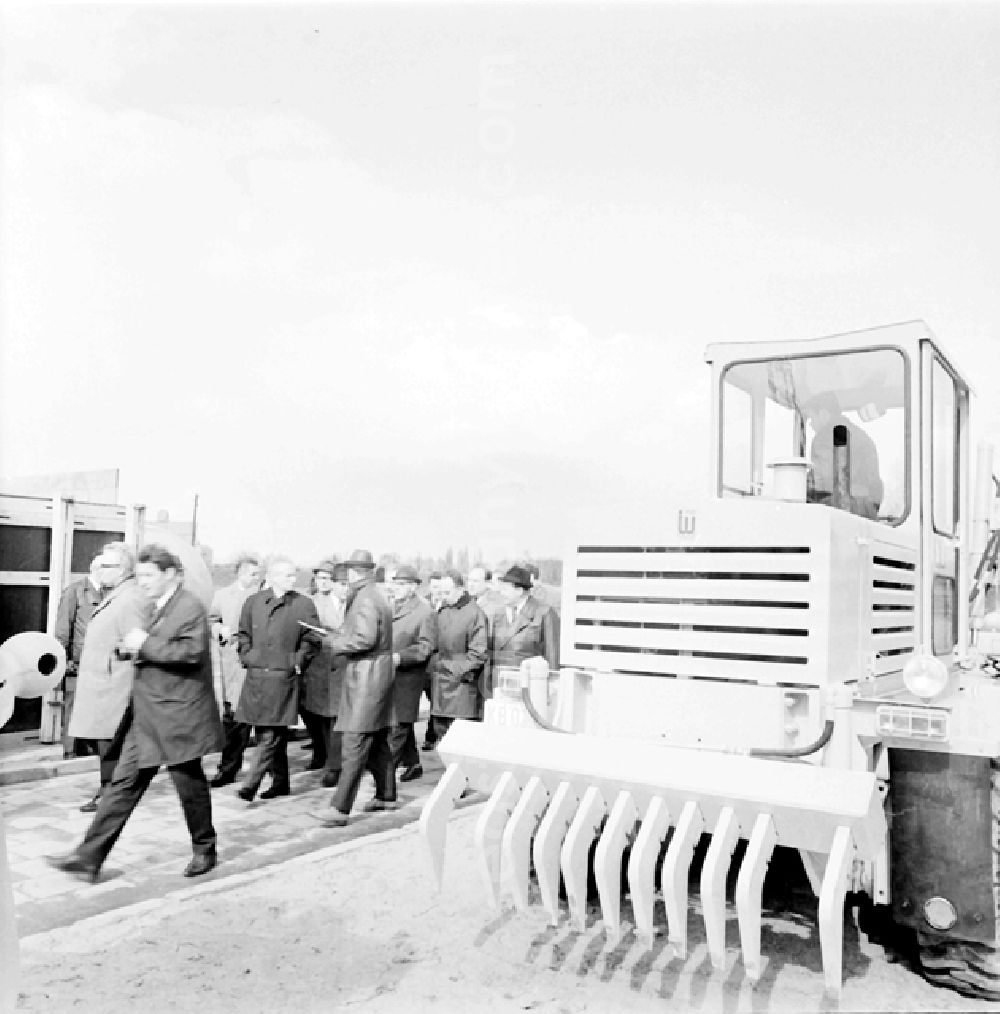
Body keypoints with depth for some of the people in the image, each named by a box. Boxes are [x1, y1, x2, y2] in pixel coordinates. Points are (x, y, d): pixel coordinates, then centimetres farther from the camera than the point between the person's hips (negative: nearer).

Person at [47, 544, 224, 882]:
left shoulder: (190, 606, -15)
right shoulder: (157, 608, 14)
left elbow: (191, 651, -27)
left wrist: (144, 645, -20)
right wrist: (132, 648, 2)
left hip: (178, 717, -8)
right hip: (147, 717, 8)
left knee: (190, 785, 6)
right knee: (124, 784, 8)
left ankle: (205, 851, 25)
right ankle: (89, 856, 12)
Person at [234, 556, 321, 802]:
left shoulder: (304, 604, -3)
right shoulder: (254, 601, 6)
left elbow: (312, 639, 2)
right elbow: (243, 634, 16)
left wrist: (297, 662, -5)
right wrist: (247, 657, 4)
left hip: (283, 677, -3)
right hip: (255, 676, 4)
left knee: (270, 735, -8)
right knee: (275, 735, 12)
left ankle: (251, 783, -4)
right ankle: (280, 781, 25)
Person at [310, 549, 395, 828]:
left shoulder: (364, 599, -16)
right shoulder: (377, 598, 15)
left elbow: (365, 639, -26)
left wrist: (336, 642, -12)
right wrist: (341, 636, 12)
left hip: (366, 679, -10)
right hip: (378, 676, 10)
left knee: (354, 747, -8)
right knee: (377, 742, 18)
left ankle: (340, 808, -6)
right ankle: (386, 796, 27)